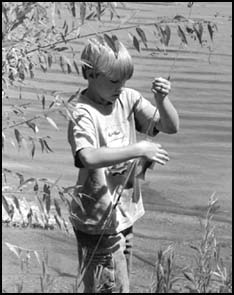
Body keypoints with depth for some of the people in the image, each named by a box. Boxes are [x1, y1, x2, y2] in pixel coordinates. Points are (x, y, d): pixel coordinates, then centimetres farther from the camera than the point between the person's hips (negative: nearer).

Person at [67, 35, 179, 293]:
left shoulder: (128, 99, 1)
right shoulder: (83, 114, -19)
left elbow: (171, 127, 4)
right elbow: (88, 157, -38)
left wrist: (161, 99, -15)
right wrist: (138, 149, -35)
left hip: (124, 214, 7)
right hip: (98, 220, -7)